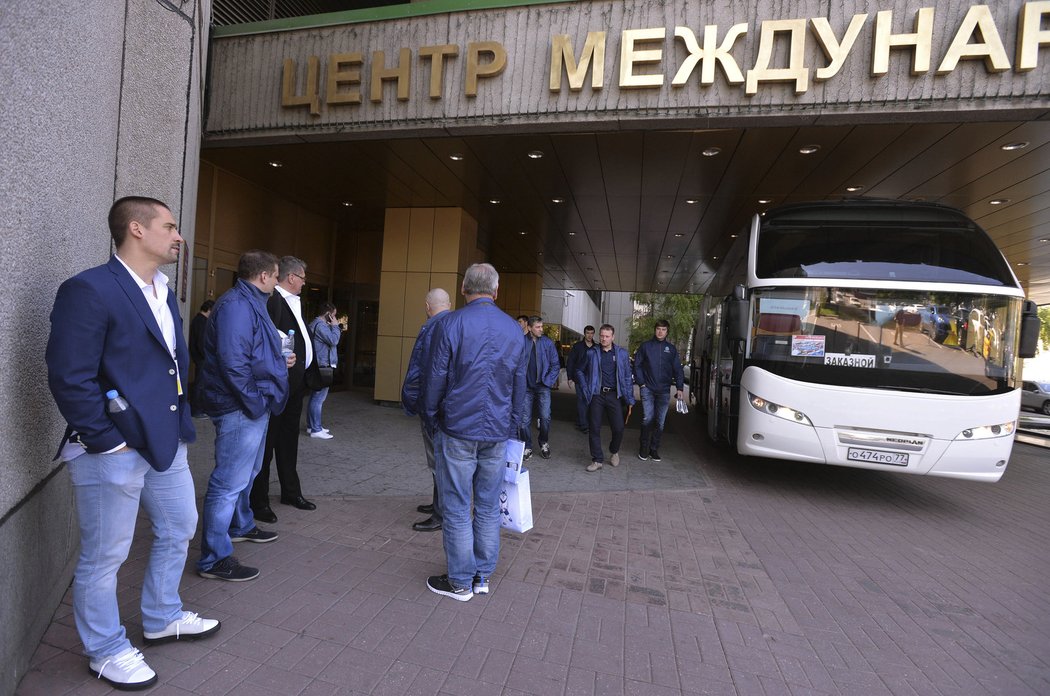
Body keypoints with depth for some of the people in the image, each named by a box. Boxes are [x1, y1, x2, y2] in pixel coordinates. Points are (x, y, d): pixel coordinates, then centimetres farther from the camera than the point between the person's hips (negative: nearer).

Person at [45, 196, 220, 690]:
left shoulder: (163, 293, 10)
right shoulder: (89, 289, -16)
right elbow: (69, 378, -19)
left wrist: (179, 422, 11)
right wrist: (109, 440, -16)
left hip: (165, 442, 9)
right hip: (113, 452, -9)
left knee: (178, 529, 22)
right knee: (104, 557, 10)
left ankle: (162, 620, 44)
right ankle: (106, 651, 33)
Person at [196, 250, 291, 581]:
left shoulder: (250, 303, 15)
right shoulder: (236, 305, -19)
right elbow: (232, 362, -26)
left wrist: (280, 361, 17)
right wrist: (255, 403, -22)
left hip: (253, 406, 11)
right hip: (241, 408, -11)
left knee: (246, 473, 25)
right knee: (230, 482, -3)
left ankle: (241, 526, 45)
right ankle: (214, 560, 8)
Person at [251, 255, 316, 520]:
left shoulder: (293, 301, 13)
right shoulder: (272, 300, -17)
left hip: (295, 382, 10)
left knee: (289, 439, 20)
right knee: (267, 441, 3)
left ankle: (291, 492, 34)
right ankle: (259, 501, 16)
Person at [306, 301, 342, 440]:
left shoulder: (318, 323, 18)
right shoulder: (320, 325, -16)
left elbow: (330, 341, 22)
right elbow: (333, 341, -22)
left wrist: (337, 330, 11)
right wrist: (335, 326, -9)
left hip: (320, 366, 11)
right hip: (323, 366, -11)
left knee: (315, 397, 16)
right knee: (318, 398, -8)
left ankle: (311, 425, 25)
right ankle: (316, 430, -5)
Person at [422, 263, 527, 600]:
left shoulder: (450, 324, -8)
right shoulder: (514, 330, 6)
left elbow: (436, 379, -7)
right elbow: (520, 387, 10)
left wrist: (431, 422, 7)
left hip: (458, 430, -4)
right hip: (497, 433, 4)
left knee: (457, 509, 7)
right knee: (489, 507, 14)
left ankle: (460, 582, 19)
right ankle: (483, 577, 26)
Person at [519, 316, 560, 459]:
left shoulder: (548, 343, -1)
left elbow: (556, 364, 4)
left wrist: (549, 380, -2)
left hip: (543, 386, 1)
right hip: (526, 386, 0)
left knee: (545, 417, -2)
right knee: (525, 419, 5)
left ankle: (544, 444, 23)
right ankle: (527, 447, 21)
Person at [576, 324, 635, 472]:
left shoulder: (622, 354, 5)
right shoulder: (591, 353, 5)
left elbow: (627, 376, 6)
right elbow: (580, 371, 16)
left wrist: (630, 398, 2)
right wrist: (586, 389, 4)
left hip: (614, 395, 0)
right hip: (596, 395, 0)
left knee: (619, 428, -2)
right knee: (594, 428, 1)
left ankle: (614, 451, 28)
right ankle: (597, 460, 14)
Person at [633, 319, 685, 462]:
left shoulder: (671, 348, 7)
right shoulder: (646, 346, 3)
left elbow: (677, 369, 7)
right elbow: (637, 365, 4)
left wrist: (679, 388, -1)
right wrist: (641, 383, -5)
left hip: (664, 391, 2)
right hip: (647, 389, -2)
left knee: (660, 422, 7)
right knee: (647, 419, -8)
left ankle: (654, 449, 19)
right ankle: (643, 448, 8)